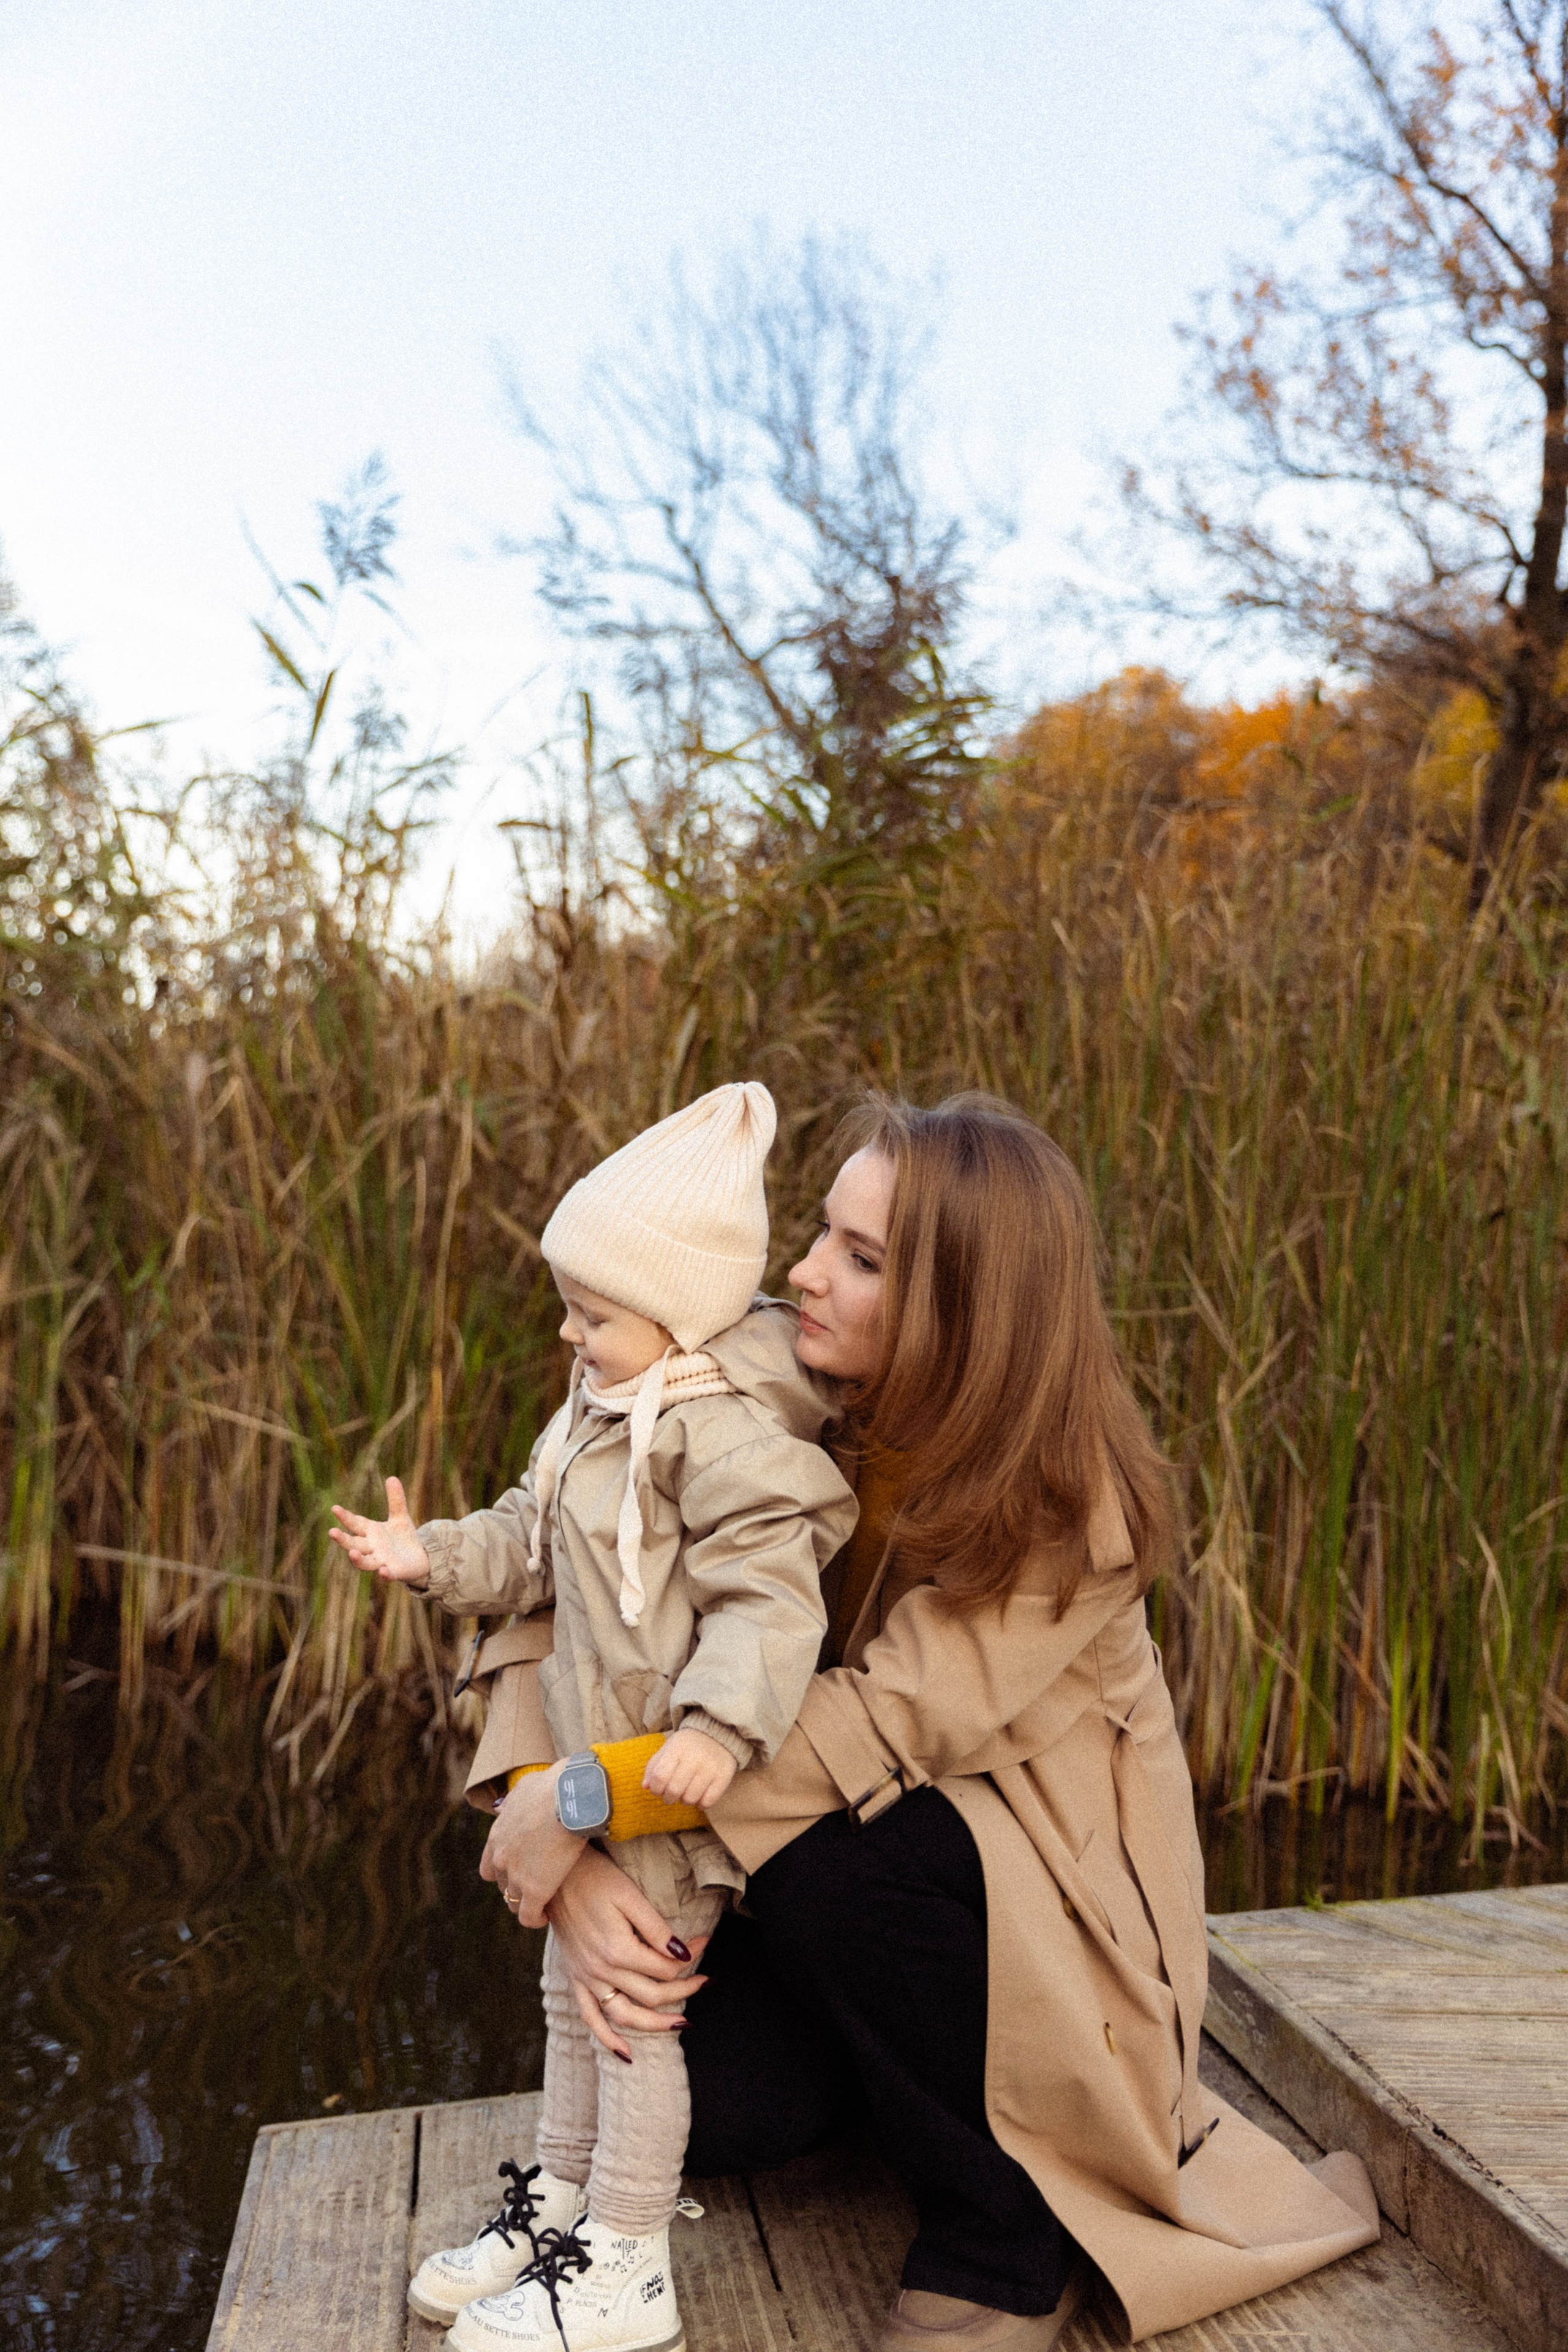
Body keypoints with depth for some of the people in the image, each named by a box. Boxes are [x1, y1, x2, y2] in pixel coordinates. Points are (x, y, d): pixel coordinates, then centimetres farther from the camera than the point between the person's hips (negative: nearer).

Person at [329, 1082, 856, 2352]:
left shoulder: (726, 1433, -24)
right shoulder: (604, 1408, 6)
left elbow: (771, 1594, -30)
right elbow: (537, 1538, 18)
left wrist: (723, 1725, -39)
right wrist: (436, 1556, 7)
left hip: (678, 1775, -9)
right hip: (595, 1766, 10)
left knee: (637, 2006, 4)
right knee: (573, 1993, 22)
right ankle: (561, 2200, 41)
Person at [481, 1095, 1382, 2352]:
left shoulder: (1071, 1496, -23)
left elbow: (890, 1723, -32)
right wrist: (578, 1873, -29)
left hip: (1046, 1910, -4)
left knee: (834, 1851, -33)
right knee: (701, 2103, -17)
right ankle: (919, 2066, 17)